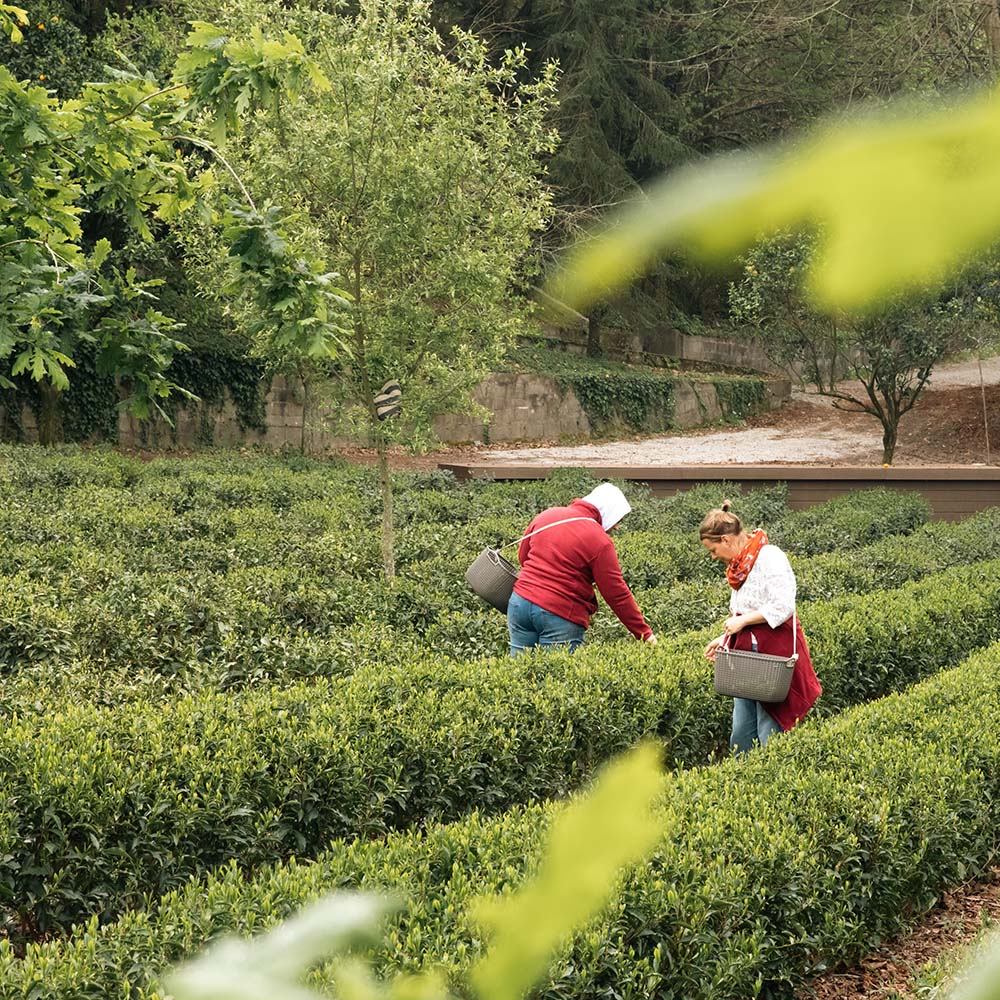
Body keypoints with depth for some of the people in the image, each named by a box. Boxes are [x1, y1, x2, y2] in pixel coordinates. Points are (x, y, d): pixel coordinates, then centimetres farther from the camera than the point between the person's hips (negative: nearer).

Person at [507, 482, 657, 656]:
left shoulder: (547, 515, 7)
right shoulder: (600, 542, -9)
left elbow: (522, 556, 20)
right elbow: (617, 595, -6)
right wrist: (645, 634, 1)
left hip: (520, 602, 6)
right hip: (561, 614, -5)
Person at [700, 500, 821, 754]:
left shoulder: (769, 557, -13)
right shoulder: (740, 564, 15)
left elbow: (783, 608, -20)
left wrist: (743, 620, -16)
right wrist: (725, 638, 10)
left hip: (774, 656, -9)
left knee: (770, 736, -6)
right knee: (740, 738, 8)